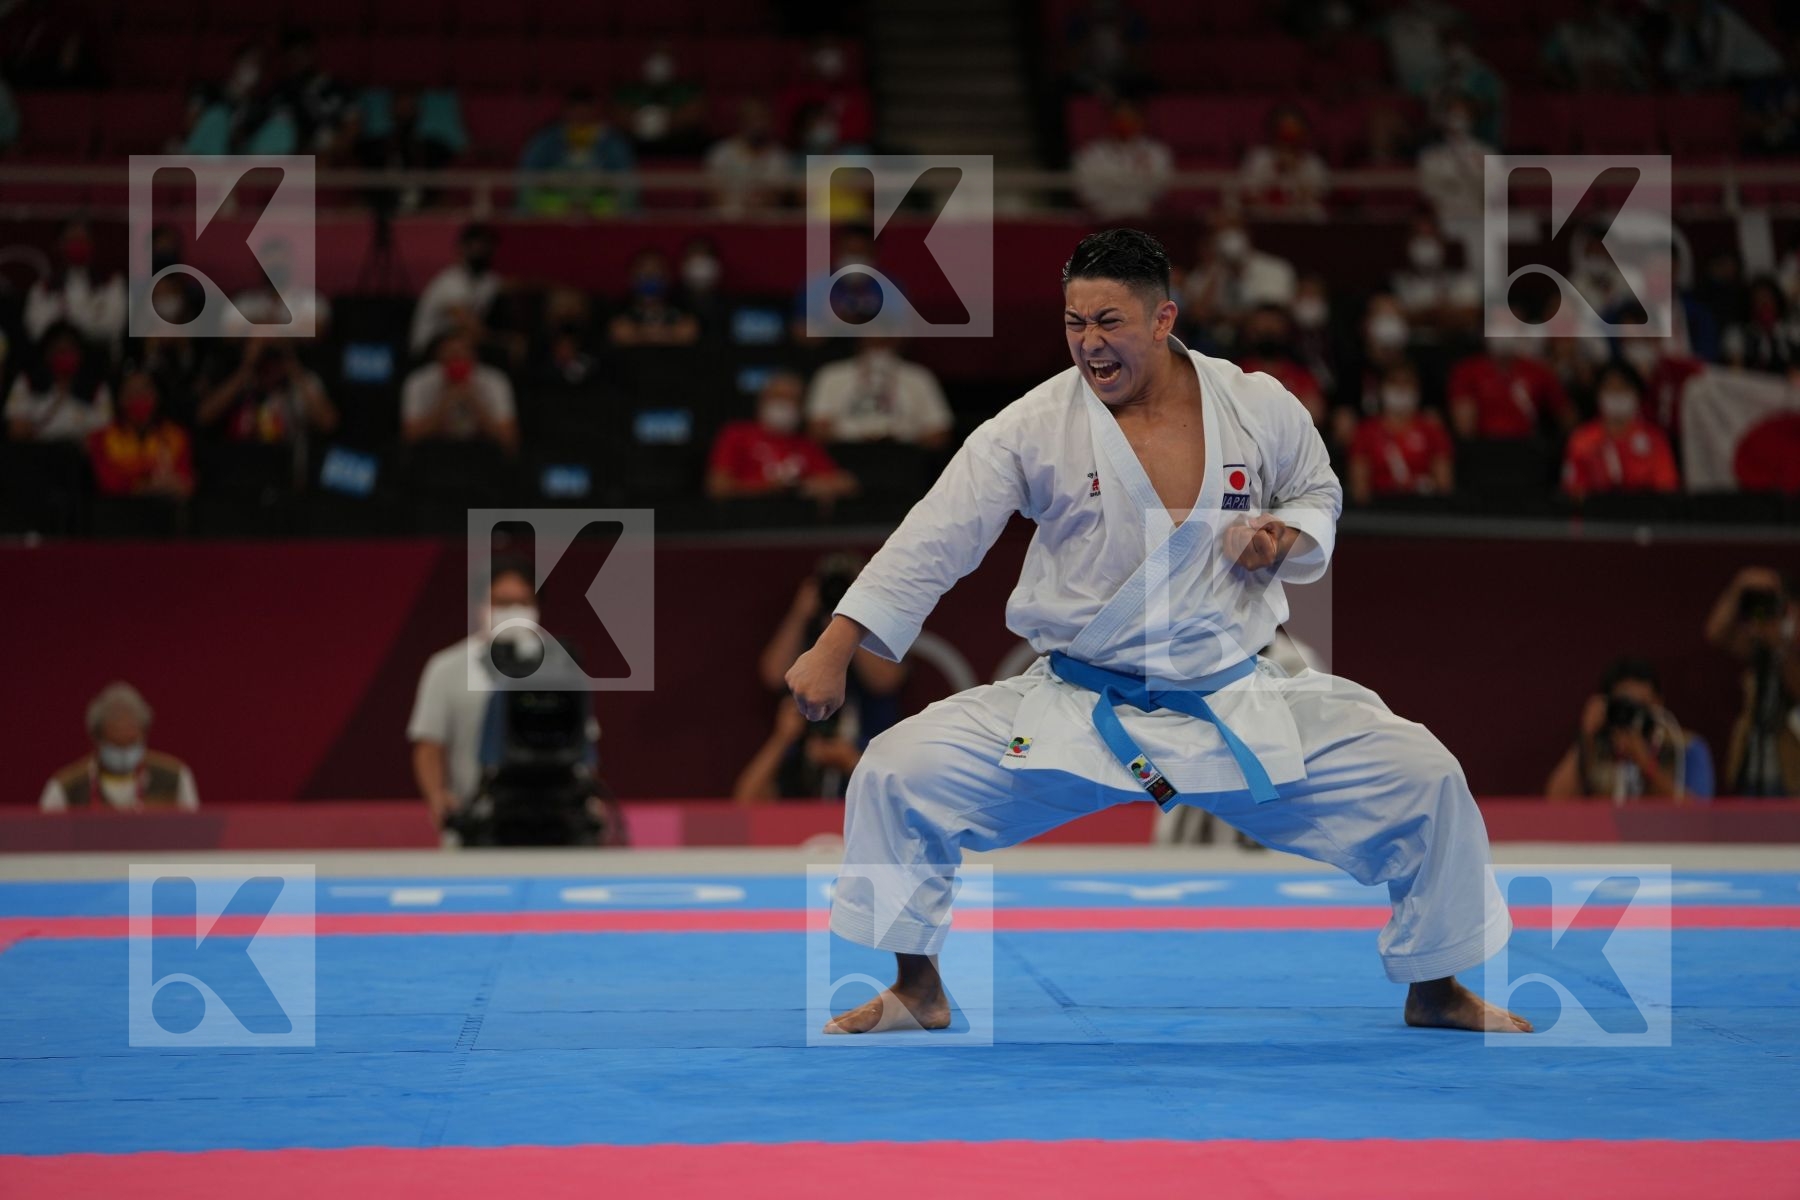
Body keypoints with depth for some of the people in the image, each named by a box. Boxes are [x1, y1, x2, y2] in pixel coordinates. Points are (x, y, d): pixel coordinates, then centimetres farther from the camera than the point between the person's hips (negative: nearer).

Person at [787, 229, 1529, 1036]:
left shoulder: (1260, 409, -3)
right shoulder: (1033, 428, -10)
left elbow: (1319, 494, 15)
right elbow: (931, 543, -12)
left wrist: (1289, 538, -10)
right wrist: (832, 652, -20)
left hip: (1239, 709, 1)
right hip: (1073, 716, -1)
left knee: (1424, 778, -10)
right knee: (898, 772, -18)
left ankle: (1435, 990, 16)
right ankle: (917, 988, 6)